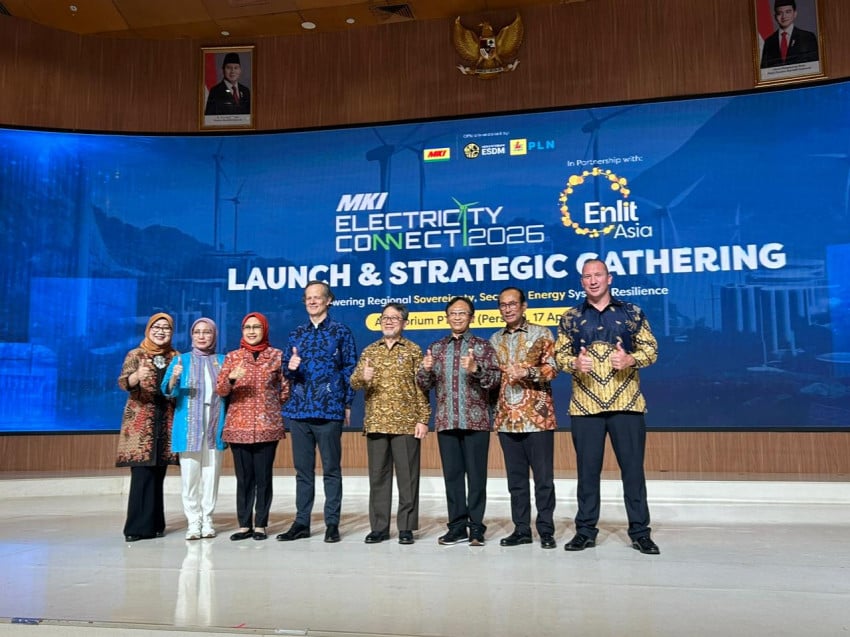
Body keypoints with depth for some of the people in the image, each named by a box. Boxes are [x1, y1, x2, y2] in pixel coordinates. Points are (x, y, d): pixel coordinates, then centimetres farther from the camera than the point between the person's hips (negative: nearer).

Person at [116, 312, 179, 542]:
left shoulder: (176, 357, 11)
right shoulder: (135, 355, 2)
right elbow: (123, 382, -12)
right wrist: (137, 377, -35)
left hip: (166, 422, 3)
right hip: (140, 422, -3)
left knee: (158, 473, 7)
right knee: (142, 473, -8)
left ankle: (153, 524, 15)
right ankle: (139, 526, -2)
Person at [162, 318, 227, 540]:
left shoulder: (222, 361, 12)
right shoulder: (181, 360, 8)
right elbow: (167, 392, 0)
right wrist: (174, 378, -21)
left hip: (214, 426, 1)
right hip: (189, 426, -1)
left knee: (211, 473, 1)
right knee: (189, 474, -4)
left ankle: (207, 519, 10)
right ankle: (193, 521, 5)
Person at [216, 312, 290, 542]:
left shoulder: (277, 355, 5)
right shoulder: (232, 357, 8)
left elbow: (286, 388, 10)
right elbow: (220, 390, 1)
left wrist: (272, 407, 3)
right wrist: (231, 379, -18)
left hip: (268, 426, -1)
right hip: (238, 426, 1)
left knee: (263, 476, 0)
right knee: (243, 477, 3)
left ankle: (260, 525, 9)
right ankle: (244, 525, 11)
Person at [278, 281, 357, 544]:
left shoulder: (341, 332, 3)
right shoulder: (296, 334, 14)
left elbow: (350, 370, 2)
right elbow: (287, 370, 17)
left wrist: (348, 404, -3)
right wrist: (290, 367, -6)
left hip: (329, 411, -4)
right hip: (299, 411, 4)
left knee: (331, 469, 2)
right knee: (302, 469, 9)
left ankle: (332, 524, 9)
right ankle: (301, 522, 17)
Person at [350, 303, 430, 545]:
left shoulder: (413, 350, 3)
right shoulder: (369, 351, 12)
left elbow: (421, 388, 0)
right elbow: (354, 382, 5)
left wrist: (423, 419, -7)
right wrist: (362, 377, -18)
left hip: (406, 423, -3)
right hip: (376, 423, 3)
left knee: (407, 476, 1)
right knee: (378, 476, 7)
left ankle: (406, 527, 10)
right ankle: (379, 527, 16)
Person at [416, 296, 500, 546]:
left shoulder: (482, 346, 4)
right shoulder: (436, 348, 13)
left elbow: (495, 379, -6)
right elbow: (425, 385, 10)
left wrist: (475, 369, -24)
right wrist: (425, 369, -11)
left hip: (476, 421, -3)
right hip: (446, 421, 3)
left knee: (476, 475, 0)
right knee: (452, 474, 6)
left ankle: (476, 528, 9)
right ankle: (457, 526, 15)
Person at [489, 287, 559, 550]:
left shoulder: (541, 333, 1)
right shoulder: (495, 340, 15)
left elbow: (552, 368, -7)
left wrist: (528, 372, -23)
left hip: (537, 416, -4)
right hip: (507, 418, 4)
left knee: (543, 477, 0)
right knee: (515, 478, 8)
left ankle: (546, 530, 10)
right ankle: (521, 529, 17)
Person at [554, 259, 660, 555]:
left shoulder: (632, 313, 6)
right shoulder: (570, 317, 9)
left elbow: (651, 349, 4)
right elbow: (559, 354, 7)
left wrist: (631, 359, -16)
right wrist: (574, 363, -14)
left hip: (626, 403, -1)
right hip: (585, 405, 1)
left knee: (633, 467, 3)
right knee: (587, 469, 6)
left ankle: (640, 532, 14)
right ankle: (585, 530, 16)